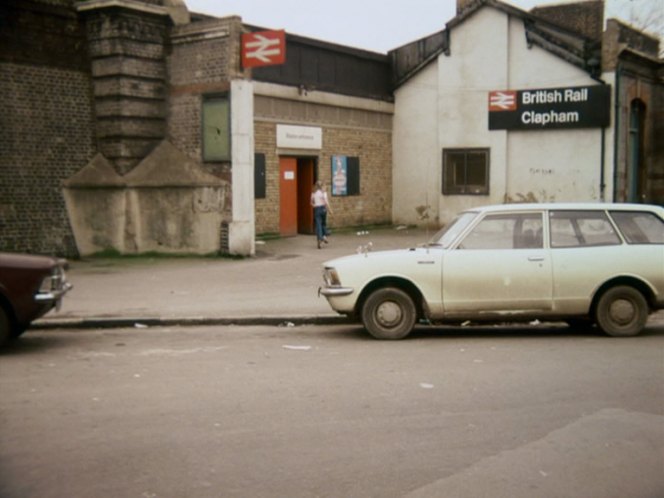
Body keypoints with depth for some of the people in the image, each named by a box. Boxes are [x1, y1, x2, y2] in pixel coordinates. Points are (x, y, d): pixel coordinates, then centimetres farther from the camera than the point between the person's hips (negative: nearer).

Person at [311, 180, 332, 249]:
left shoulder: (314, 193, 6)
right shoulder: (323, 192, -7)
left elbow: (312, 203, 10)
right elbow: (326, 202, -12)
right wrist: (329, 209, -7)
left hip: (316, 209, 2)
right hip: (323, 208, -2)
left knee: (318, 225, -1)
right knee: (324, 223, 17)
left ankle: (319, 239, -10)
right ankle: (324, 236, 7)